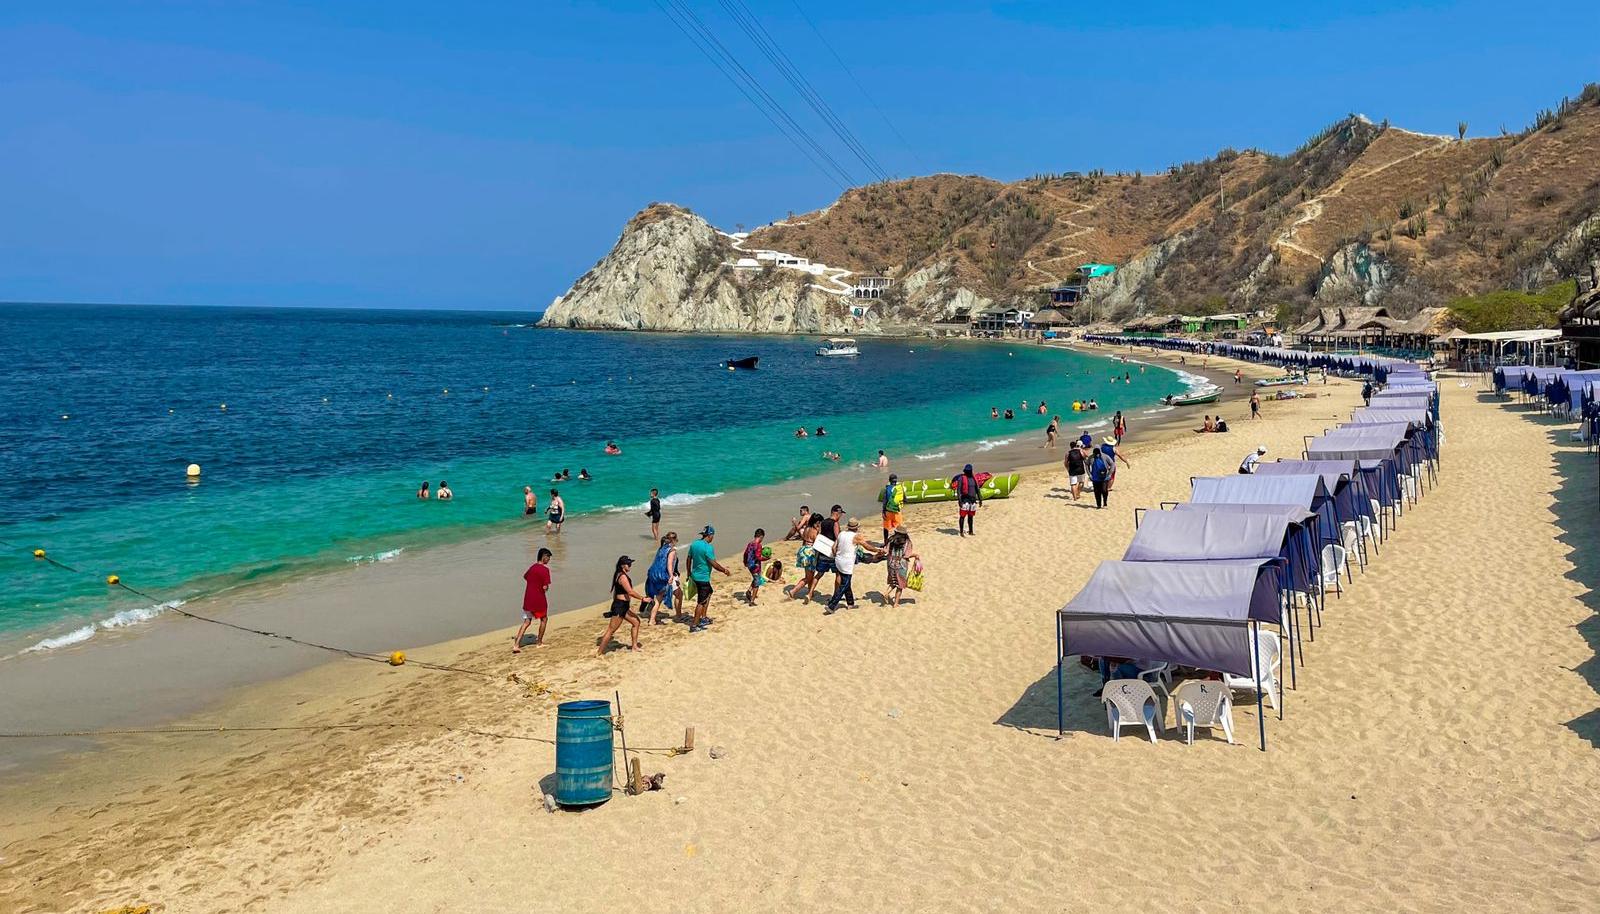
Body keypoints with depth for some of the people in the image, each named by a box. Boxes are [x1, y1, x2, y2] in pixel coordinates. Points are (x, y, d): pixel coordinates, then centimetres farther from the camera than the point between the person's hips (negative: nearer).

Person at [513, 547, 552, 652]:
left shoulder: (532, 567, 8)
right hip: (539, 600, -6)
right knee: (543, 619, 18)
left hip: (528, 599, 6)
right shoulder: (545, 569, -15)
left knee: (526, 622, 10)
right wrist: (546, 588, 3)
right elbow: (545, 587, -19)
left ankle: (516, 644, -3)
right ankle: (539, 642, 22)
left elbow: (525, 576, 27)